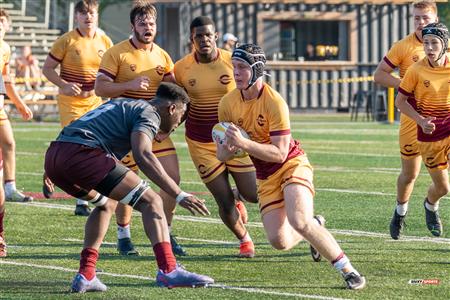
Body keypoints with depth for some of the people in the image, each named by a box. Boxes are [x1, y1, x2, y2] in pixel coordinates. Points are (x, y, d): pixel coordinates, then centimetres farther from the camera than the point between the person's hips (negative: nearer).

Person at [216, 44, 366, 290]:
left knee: (299, 221, -30)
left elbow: (279, 153, -23)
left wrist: (244, 143, -34)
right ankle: (315, 227, 27)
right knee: (279, 241, -8)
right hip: (265, 176, 5)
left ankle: (348, 270, -17)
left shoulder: (274, 102, -20)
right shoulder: (228, 104, -5)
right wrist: (227, 145, -23)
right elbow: (223, 156, 1)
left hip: (292, 165, -5)